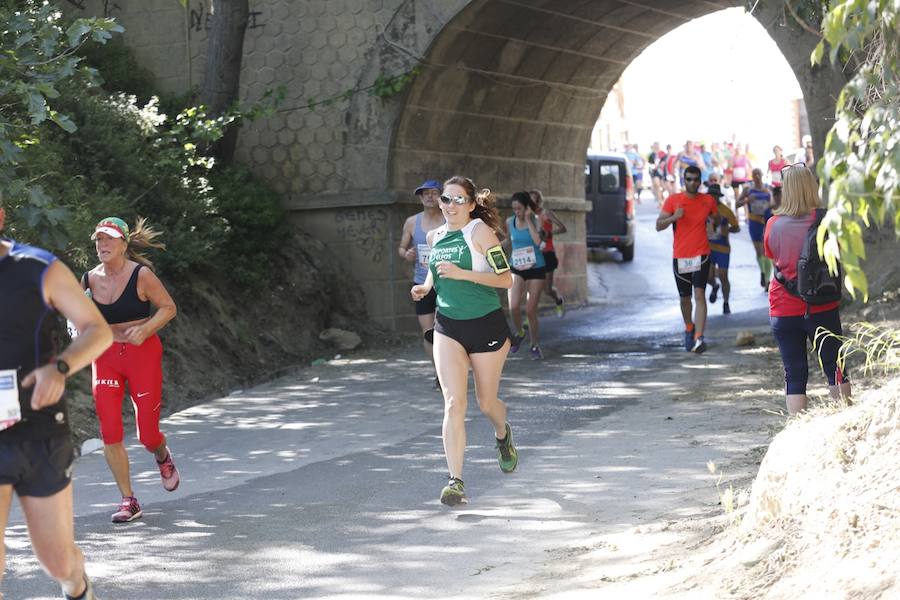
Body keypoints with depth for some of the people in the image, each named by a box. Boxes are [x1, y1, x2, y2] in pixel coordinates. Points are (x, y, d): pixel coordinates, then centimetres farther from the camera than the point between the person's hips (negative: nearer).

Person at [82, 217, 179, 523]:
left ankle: (162, 457, 38)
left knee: (147, 434, -1)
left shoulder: (141, 275, -12)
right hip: (106, 356, 3)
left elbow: (168, 308, -5)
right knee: (110, 432, -7)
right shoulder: (90, 279, 1)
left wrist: (144, 330, -19)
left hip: (143, 352, -3)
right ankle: (128, 501, 5)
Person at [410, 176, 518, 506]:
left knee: (486, 402, 12)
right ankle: (455, 481, -13)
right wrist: (425, 286, 4)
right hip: (447, 327, 3)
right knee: (453, 402, -11)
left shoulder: (479, 231, -12)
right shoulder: (435, 237, 6)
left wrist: (463, 274, -25)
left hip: (487, 326, -3)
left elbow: (506, 279, -16)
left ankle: (503, 435, 49)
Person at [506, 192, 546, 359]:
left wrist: (528, 220, -21)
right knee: (514, 307, -16)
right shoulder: (510, 222, 1)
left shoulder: (536, 220, -8)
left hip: (536, 269, -2)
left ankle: (535, 345, 18)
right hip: (517, 268, 2)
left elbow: (538, 241, -25)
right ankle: (519, 333, 13)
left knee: (530, 310, -1)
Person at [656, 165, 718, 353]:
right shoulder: (673, 200, -1)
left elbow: (718, 217, 26)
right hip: (680, 257, 1)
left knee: (699, 294, -17)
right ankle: (689, 329, 38)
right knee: (685, 298, 13)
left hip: (701, 255, -1)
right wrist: (673, 217, -20)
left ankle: (699, 338, -24)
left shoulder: (708, 200, 4)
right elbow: (658, 225, -6)